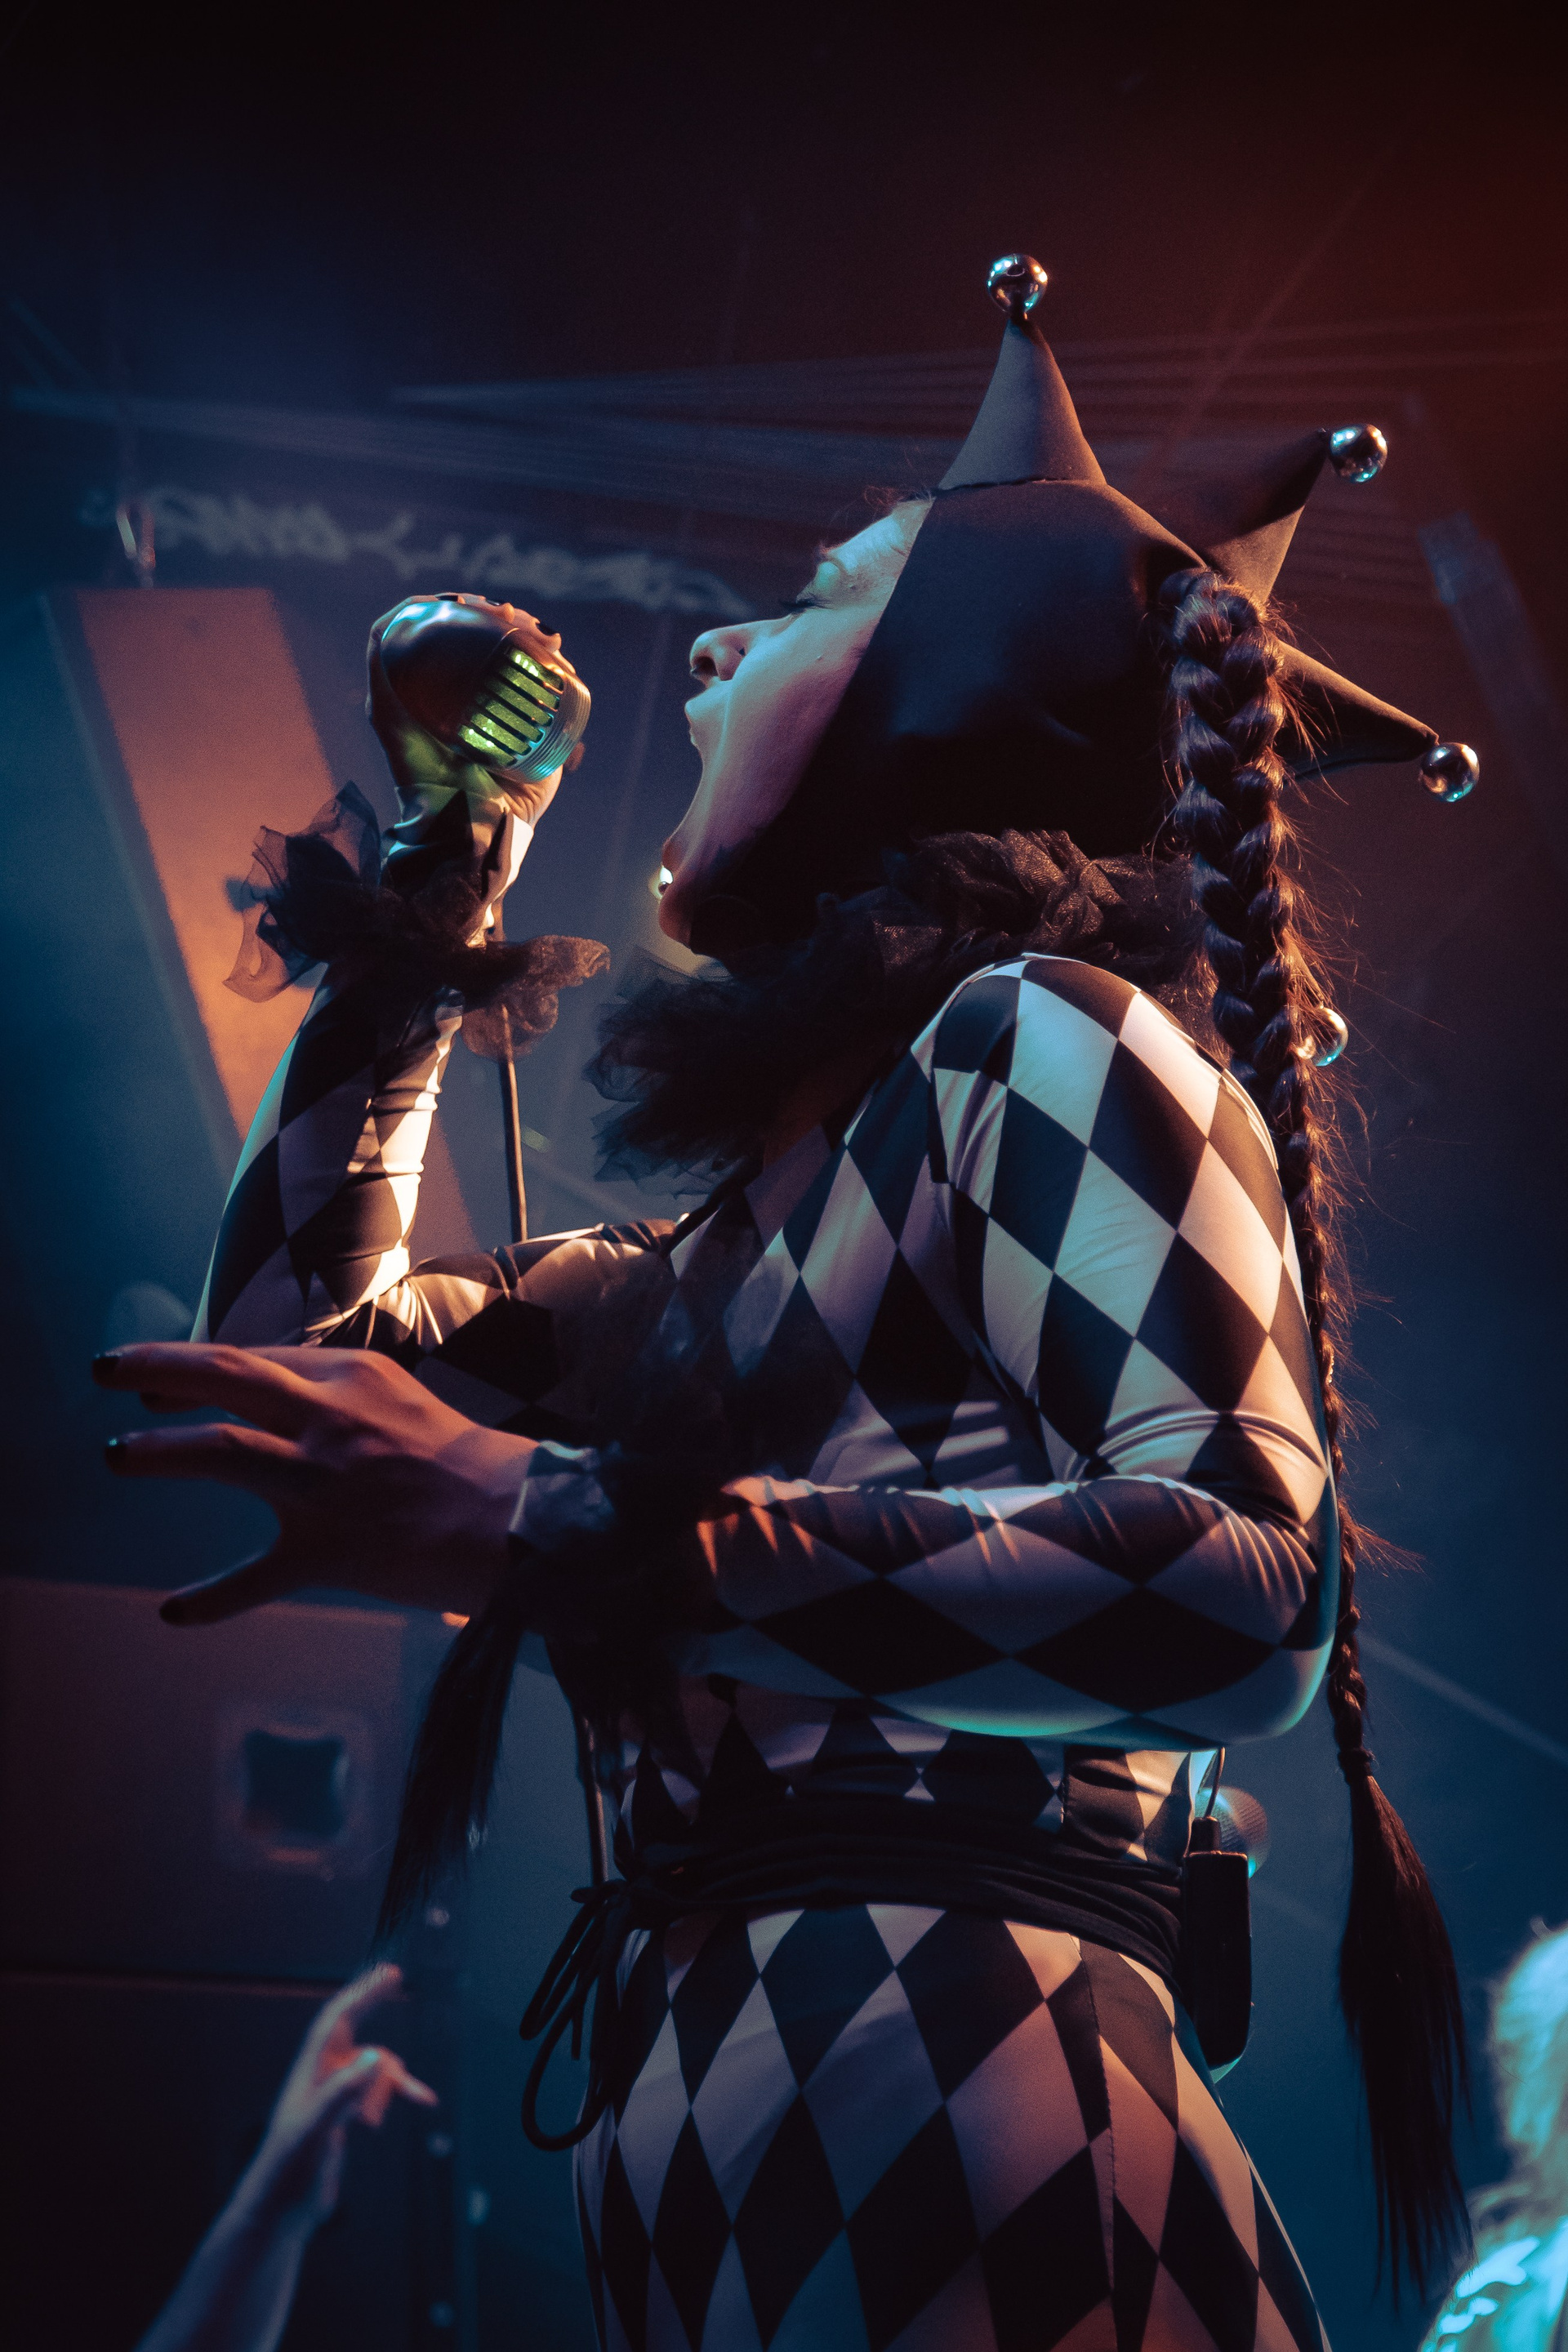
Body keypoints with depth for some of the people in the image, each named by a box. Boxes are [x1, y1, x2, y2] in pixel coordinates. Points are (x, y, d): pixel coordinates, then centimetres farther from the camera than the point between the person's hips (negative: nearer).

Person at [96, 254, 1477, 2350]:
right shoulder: (747, 1233, 21)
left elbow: (1255, 1585, -19)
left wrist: (546, 1530, -23)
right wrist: (407, 924, 28)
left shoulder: (1040, 1033, -3)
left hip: (935, 2086, -8)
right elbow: (298, 1346, 29)